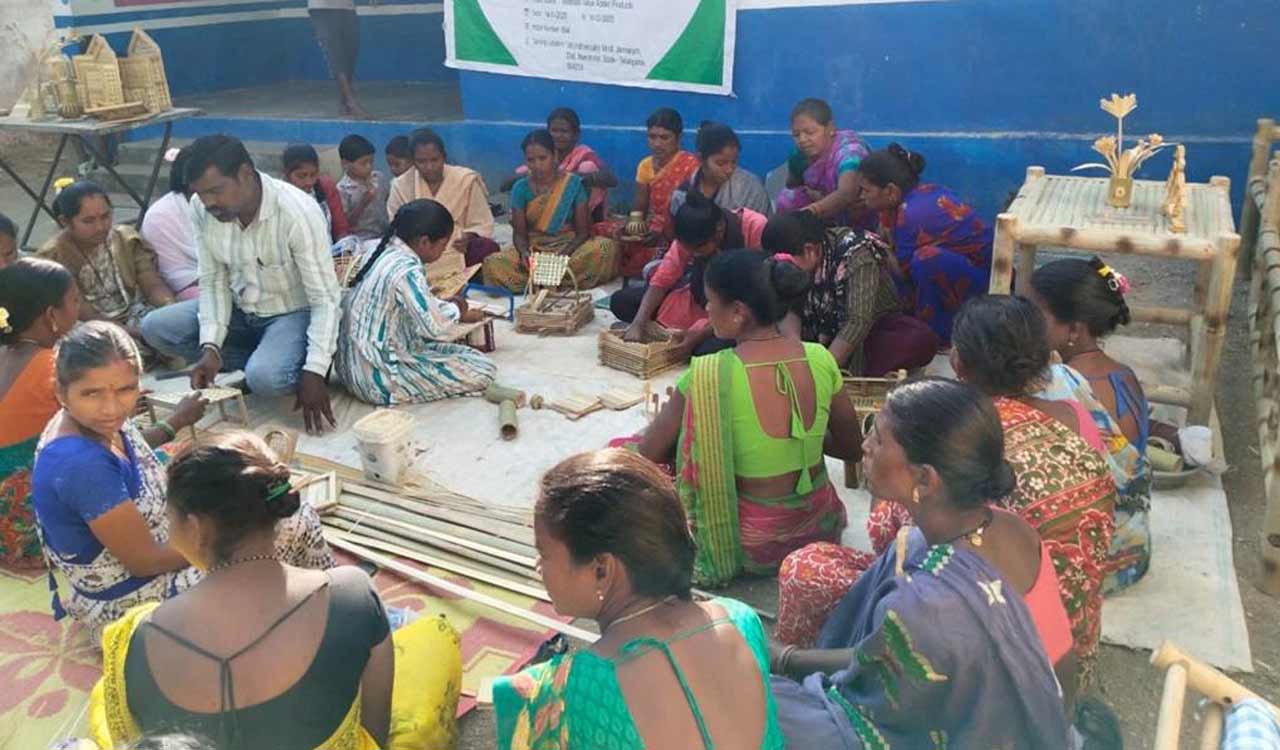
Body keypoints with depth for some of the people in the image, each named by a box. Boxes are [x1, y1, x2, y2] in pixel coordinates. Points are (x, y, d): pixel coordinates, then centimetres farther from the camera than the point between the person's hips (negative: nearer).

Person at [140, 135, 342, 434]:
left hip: (293, 312, -6)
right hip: (240, 309, 6)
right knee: (155, 327, -9)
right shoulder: (202, 208, -13)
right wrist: (211, 347, -20)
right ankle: (263, 362, -6)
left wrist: (314, 372, -33)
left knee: (264, 377, -33)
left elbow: (325, 299, -25)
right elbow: (213, 281, -4)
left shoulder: (298, 212, -28)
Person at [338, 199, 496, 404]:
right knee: (482, 369, -9)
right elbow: (434, 326, -27)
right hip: (378, 379, -9)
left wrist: (459, 314, 16)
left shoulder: (385, 253, 5)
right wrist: (455, 309, -6)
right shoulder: (407, 271, -23)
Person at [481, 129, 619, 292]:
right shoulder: (521, 188, 3)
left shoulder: (574, 184, -1)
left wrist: (563, 254, -22)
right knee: (492, 263, -29)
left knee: (606, 247, -33)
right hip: (533, 250, 1)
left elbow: (583, 231, -3)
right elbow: (519, 232, 3)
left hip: (569, 247, 0)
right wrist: (524, 252, -21)